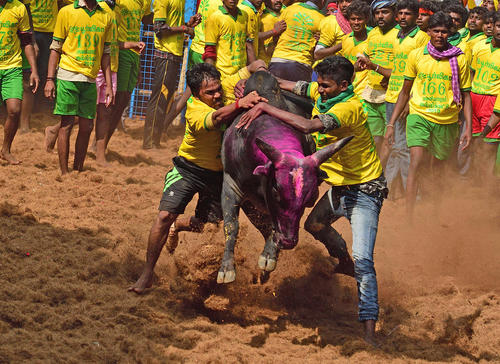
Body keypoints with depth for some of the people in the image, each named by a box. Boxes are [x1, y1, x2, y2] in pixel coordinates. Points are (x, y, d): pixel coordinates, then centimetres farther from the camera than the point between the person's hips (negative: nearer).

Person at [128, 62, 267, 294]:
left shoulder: (228, 88, -14)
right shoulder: (195, 111, -31)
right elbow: (215, 119, -53)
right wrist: (240, 104, -70)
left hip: (218, 172, 5)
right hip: (188, 168, -5)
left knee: (206, 225, 10)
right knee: (165, 216, -20)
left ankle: (178, 227, 47)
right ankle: (147, 274, -8)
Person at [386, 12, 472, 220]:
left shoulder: (459, 59, 0)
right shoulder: (416, 56, 2)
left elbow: (465, 96, 6)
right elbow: (405, 91, 11)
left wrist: (468, 128, -3)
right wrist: (391, 124, 9)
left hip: (447, 121, 1)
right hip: (419, 115, -1)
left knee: (439, 173, 10)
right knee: (415, 163, -18)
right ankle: (409, 220, -23)